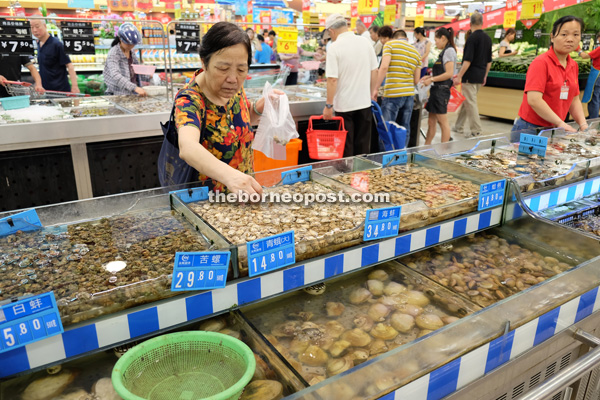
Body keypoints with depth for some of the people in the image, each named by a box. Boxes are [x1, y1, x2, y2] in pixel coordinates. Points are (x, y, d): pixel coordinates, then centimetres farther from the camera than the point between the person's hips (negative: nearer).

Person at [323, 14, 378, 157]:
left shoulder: (334, 48, -13)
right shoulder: (365, 42, 2)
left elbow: (332, 79, -17)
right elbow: (374, 72, 7)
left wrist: (329, 105, -11)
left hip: (344, 105, -4)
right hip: (364, 102, 5)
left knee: (346, 146, 8)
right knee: (363, 144, 15)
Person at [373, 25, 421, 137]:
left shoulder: (389, 45, 1)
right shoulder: (416, 52, 18)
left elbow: (384, 67, -15)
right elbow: (416, 80, 14)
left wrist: (376, 89, -13)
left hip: (393, 95, -6)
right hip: (410, 94, 6)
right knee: (405, 129, 12)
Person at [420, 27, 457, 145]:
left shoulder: (449, 50, -10)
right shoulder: (444, 51, 18)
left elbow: (449, 74, -18)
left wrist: (431, 79, -13)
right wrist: (430, 77, 11)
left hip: (442, 90, -10)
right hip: (437, 90, 10)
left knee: (443, 122, -4)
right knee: (431, 122, 11)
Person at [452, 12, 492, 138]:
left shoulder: (472, 38, -14)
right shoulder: (488, 38, 10)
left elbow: (468, 60, -20)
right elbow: (489, 61, 15)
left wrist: (459, 76, -17)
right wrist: (485, 76, 23)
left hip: (470, 76, -8)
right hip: (480, 76, 8)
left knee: (471, 103, -4)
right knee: (466, 101, 17)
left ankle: (476, 131, -4)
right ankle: (459, 127, 26)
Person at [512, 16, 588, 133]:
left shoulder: (573, 65, 10)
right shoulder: (541, 62, -13)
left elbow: (574, 100, 16)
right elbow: (533, 100, -23)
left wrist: (583, 124, 1)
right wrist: (560, 123, -21)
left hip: (554, 130, 7)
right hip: (530, 128, -7)